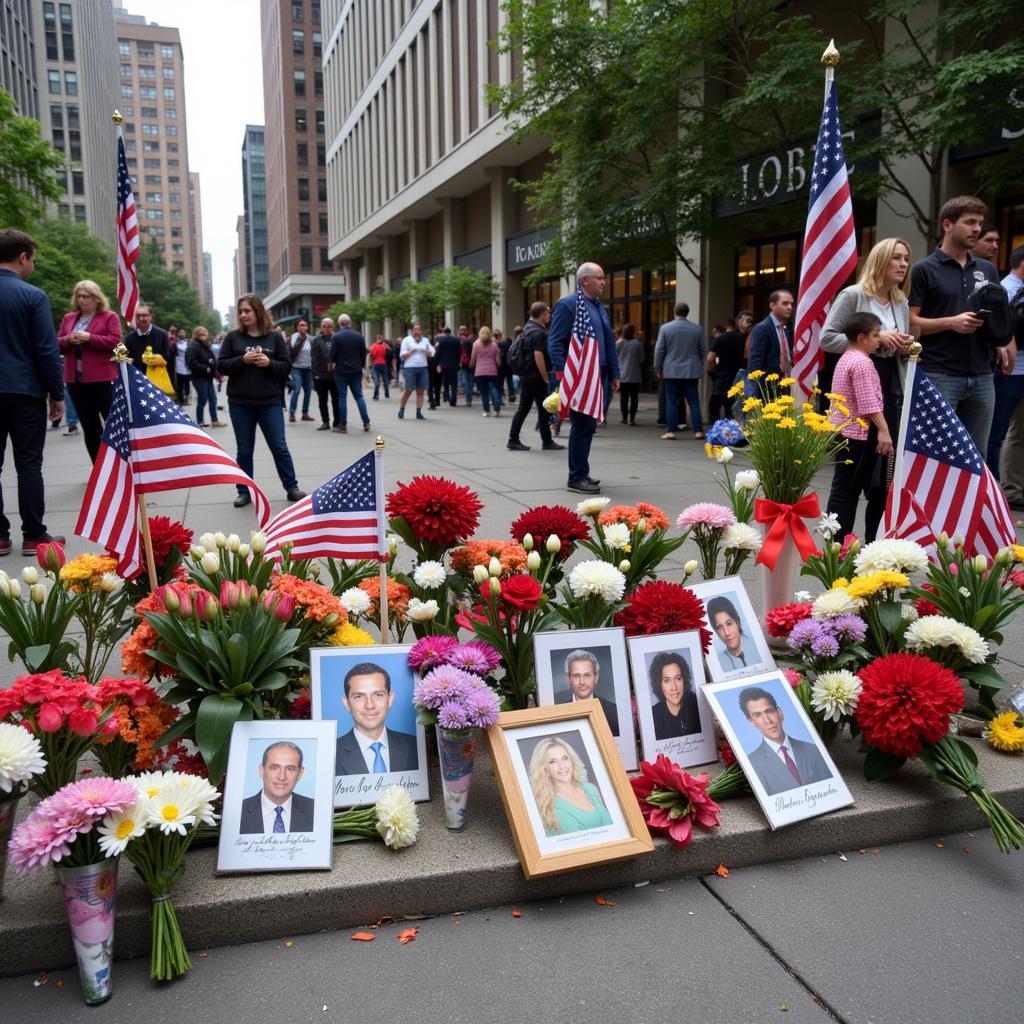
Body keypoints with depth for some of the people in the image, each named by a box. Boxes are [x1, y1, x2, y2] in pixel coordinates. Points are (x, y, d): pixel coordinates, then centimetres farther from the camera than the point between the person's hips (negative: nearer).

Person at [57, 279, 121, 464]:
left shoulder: (109, 317, -1)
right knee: (89, 428, 10)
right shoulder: (68, 318, 16)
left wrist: (89, 338, -18)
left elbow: (115, 341, -12)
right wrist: (68, 339, -7)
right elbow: (57, 344, 14)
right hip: (75, 379, 6)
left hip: (102, 379, -6)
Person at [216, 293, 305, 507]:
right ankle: (244, 492, 17)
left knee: (279, 447, 3)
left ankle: (292, 488, 13)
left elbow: (286, 368, 2)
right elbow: (221, 366, -1)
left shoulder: (274, 337, 3)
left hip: (270, 403, -1)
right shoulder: (233, 337, 3)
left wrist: (269, 363, -16)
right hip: (240, 404, 1)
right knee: (244, 450, 8)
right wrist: (242, 360, -16)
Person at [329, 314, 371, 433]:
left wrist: (330, 365, 8)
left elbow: (331, 355, -9)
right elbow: (364, 354, 7)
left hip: (341, 371, -3)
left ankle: (343, 425, 2)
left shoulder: (336, 336, -9)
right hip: (356, 371, 3)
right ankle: (366, 422, 2)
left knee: (342, 397, 2)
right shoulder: (359, 336, 2)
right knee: (359, 396, 9)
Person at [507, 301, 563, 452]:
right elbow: (538, 355, -23)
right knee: (543, 409, 1)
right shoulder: (539, 332, -17)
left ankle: (513, 440, 9)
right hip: (536, 376, -9)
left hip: (525, 375, 9)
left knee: (523, 408, 10)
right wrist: (546, 377, -19)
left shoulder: (528, 327, 13)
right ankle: (547, 441, 8)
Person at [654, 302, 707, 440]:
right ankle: (698, 430, 3)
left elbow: (659, 350, -2)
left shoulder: (665, 328, -4)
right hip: (692, 372, 2)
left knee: (671, 402, 3)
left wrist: (658, 369, 8)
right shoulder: (697, 328, 2)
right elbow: (703, 350, 7)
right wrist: (699, 367, 19)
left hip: (672, 372, -1)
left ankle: (671, 431, 0)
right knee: (694, 402, 5)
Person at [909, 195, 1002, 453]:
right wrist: (951, 322, -18)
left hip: (981, 376, 6)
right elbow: (910, 321, -6)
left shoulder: (987, 270, 15)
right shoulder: (925, 269, -2)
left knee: (977, 454, 10)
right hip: (940, 375, -5)